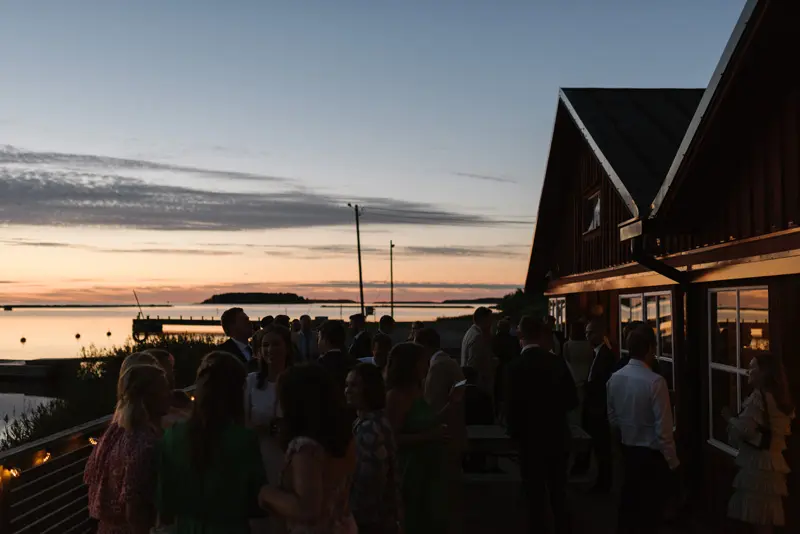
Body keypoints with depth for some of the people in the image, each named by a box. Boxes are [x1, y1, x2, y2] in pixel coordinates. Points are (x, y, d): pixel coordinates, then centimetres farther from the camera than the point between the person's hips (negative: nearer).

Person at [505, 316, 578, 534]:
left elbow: (513, 408, -16)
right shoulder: (557, 361, -6)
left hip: (532, 440, -4)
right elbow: (572, 400, 1)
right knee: (558, 492, 19)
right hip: (559, 438, 4)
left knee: (536, 495, 8)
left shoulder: (516, 367, -18)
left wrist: (514, 432, 2)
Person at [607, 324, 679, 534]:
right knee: (650, 508, 10)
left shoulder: (615, 378, -4)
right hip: (652, 454, -6)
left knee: (629, 501, 20)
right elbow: (663, 428, -20)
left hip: (628, 450, 6)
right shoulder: (655, 381, -23)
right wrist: (672, 461, -8)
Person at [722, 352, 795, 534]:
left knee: (758, 519, -3)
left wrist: (729, 417, -1)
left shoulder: (759, 396, -16)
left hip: (757, 462, -9)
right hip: (773, 461, 9)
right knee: (767, 518, 15)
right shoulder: (781, 397, 12)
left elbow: (744, 429, -21)